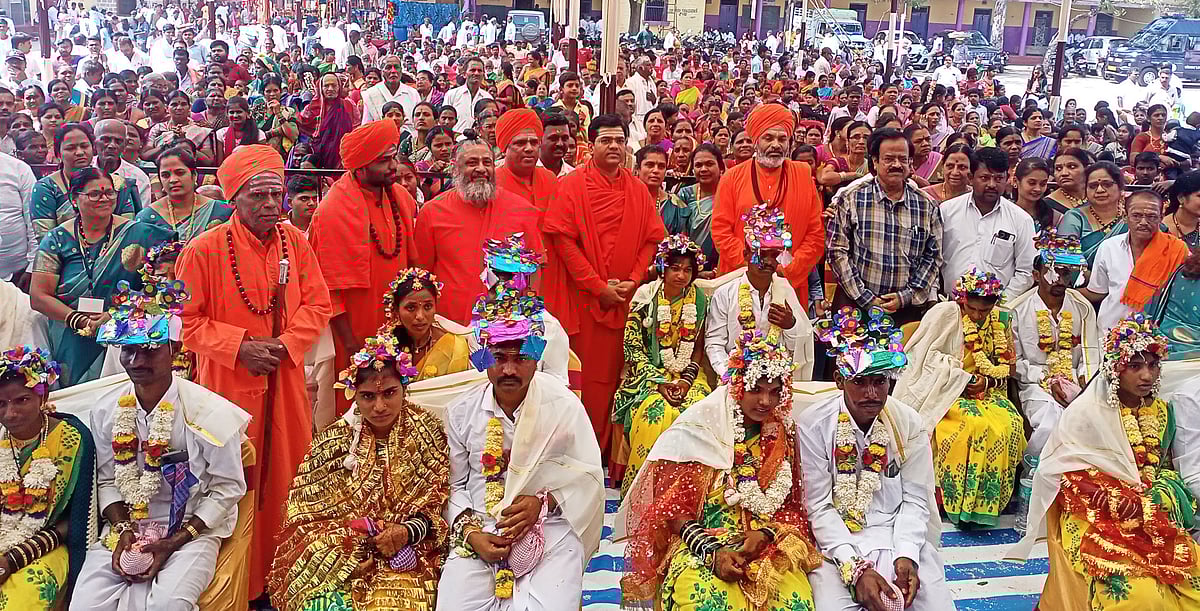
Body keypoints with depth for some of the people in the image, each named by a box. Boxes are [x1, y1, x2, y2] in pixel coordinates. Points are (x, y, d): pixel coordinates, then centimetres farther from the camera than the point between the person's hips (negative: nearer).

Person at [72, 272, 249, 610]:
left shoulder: (209, 411, -13)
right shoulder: (105, 410, 1)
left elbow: (227, 488, -7)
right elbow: (107, 480, 10)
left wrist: (174, 543, -13)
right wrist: (123, 529, -7)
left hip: (192, 528, -3)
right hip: (126, 526, 4)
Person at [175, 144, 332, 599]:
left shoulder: (295, 242, 1)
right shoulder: (204, 249, -9)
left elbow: (317, 305, 4)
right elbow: (186, 321, -5)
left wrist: (286, 343, -10)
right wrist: (239, 347, -15)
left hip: (285, 382, 3)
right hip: (229, 384, -3)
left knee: (286, 480, 10)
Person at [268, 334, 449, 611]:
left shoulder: (428, 432, -2)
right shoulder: (334, 441, -1)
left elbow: (441, 505, 1)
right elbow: (306, 514, 1)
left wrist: (408, 532, -16)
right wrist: (345, 554, -13)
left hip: (405, 557, -1)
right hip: (338, 558, 1)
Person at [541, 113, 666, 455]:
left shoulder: (638, 190, 10)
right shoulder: (573, 185, -2)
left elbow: (652, 239, 10)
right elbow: (562, 238, -9)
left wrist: (633, 281, -6)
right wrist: (598, 286, -12)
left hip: (622, 299, 3)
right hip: (580, 296, -3)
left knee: (610, 374, 6)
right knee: (580, 376, 0)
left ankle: (603, 451, 16)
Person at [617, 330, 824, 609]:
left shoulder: (782, 434, 7)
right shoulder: (698, 429, -5)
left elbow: (790, 505, 10)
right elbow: (674, 510, -5)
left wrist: (766, 534, -9)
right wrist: (712, 552, -17)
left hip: (768, 545, 4)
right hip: (699, 544, -3)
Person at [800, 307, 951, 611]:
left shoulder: (910, 423, -2)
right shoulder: (812, 425, -10)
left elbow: (915, 499, -1)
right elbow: (819, 506, -10)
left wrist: (906, 555, -16)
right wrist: (854, 568, -19)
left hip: (899, 532, 3)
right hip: (838, 540, -2)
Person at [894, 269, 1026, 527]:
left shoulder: (1002, 320, 8)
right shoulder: (944, 314, -5)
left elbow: (1008, 368, 13)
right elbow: (925, 356, -7)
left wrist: (987, 381, -8)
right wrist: (961, 377, -15)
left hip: (987, 391, 4)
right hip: (947, 390, -4)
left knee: (1009, 424, -25)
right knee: (975, 423, -32)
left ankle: (985, 501, -16)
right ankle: (960, 501, -22)